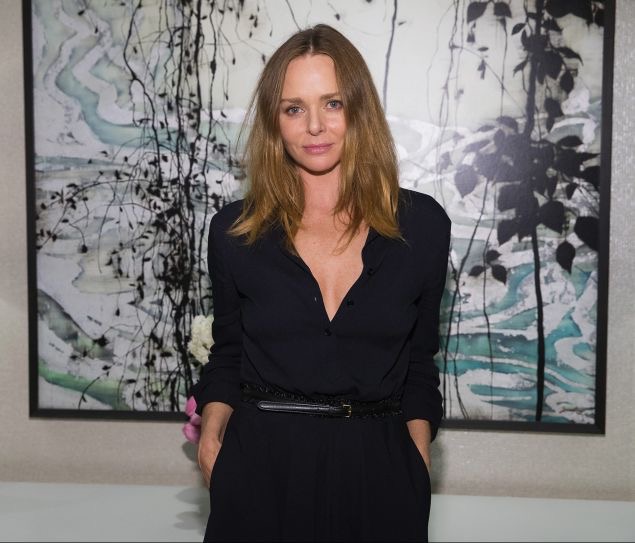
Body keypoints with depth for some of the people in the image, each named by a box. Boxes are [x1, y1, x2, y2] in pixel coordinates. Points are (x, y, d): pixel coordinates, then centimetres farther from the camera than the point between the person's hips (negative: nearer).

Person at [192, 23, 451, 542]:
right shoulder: (234, 230, -2)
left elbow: (419, 363, 6)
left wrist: (420, 465, -2)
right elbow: (227, 355, 8)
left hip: (377, 471, 0)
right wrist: (212, 434, -8)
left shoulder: (422, 226, -2)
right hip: (259, 469, 0)